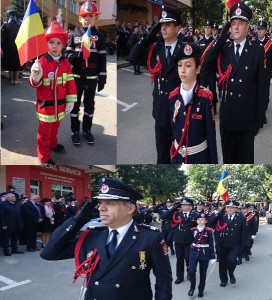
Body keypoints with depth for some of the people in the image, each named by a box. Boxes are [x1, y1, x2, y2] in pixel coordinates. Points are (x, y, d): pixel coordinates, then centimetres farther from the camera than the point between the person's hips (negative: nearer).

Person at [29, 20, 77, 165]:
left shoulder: (65, 63, -1)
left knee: (55, 127, 27)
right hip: (45, 105, -5)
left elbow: (70, 83, 2)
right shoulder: (41, 62, -16)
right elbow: (35, 83, -20)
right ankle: (44, 157, 20)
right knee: (44, 132, 7)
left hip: (60, 104, 5)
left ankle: (53, 144, 52)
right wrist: (36, 77, -43)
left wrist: (70, 101, 0)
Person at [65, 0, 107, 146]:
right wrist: (77, 56, -22)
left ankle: (87, 130, 26)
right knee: (75, 104, 8)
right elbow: (67, 54, 0)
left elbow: (102, 59, 1)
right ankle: (75, 131, 19)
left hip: (92, 78, 1)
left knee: (89, 104, 12)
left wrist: (102, 78, -1)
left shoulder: (99, 37, 1)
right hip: (77, 76, 0)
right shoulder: (74, 35, 0)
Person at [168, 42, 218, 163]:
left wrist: (213, 163, -9)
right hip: (179, 157, 4)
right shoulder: (173, 96, -1)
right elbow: (173, 127, 7)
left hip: (200, 157, -4)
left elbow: (211, 134, -11)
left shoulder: (205, 97, -14)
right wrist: (172, 153, 10)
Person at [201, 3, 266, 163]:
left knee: (246, 157, 10)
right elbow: (205, 72, -9)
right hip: (227, 114, 3)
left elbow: (261, 86, -5)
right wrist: (220, 40, -12)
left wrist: (260, 118, -7)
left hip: (247, 116, -2)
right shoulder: (223, 49, 3)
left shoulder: (257, 50, -5)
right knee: (228, 157, 16)